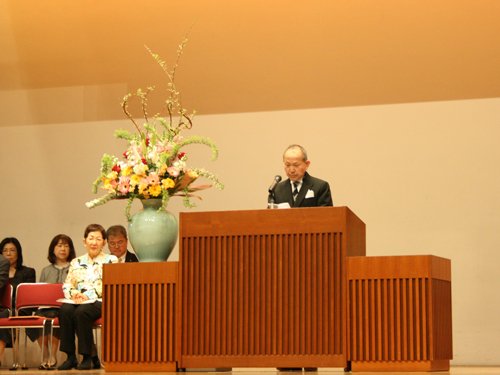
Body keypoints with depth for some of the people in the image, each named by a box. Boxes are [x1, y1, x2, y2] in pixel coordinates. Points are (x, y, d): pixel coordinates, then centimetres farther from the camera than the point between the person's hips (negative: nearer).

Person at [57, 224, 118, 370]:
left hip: (100, 302, -4)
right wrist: (74, 294, -9)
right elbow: (67, 285, 15)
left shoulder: (111, 260, 10)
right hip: (77, 302, 4)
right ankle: (70, 356, -27)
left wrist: (88, 295, -16)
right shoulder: (76, 262, 24)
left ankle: (88, 357, -25)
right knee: (65, 310, -32)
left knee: (81, 312, -36)